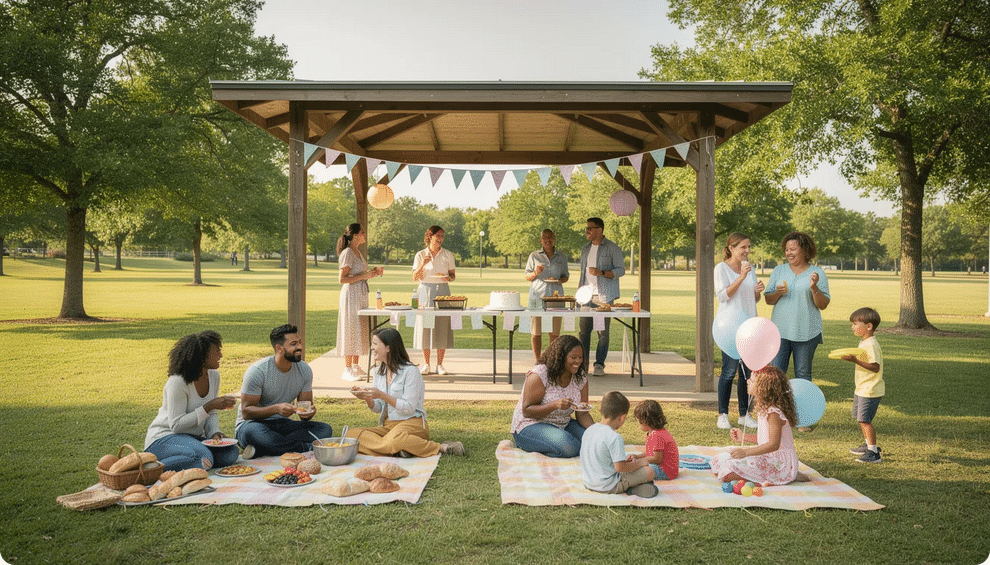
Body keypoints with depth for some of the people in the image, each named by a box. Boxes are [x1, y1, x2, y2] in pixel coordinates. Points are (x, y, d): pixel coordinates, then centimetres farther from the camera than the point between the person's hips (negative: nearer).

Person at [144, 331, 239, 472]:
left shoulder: (214, 376, 3)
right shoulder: (178, 382, -20)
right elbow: (176, 425, -22)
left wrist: (215, 432, -9)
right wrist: (209, 406, -27)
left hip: (193, 438, 8)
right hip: (164, 438, -8)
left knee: (230, 453, -17)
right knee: (204, 458, -34)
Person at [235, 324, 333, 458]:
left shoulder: (304, 370, 0)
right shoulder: (257, 370, -16)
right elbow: (246, 411, -17)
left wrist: (309, 411, -22)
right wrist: (276, 409, -34)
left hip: (283, 424, 5)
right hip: (254, 423, -5)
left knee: (325, 429, -19)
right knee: (252, 432, -41)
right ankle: (308, 447, -30)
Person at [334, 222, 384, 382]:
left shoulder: (358, 252, 14)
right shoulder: (347, 253, -14)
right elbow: (342, 279, -19)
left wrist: (373, 272, 8)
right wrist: (364, 275, -21)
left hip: (362, 294, 9)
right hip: (351, 294, -9)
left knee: (360, 329, 11)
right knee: (351, 329, -6)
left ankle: (356, 367, 18)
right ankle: (347, 370, -1)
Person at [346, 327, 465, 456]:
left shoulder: (410, 371, -8)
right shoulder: (378, 372, 15)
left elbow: (409, 408, -13)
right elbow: (377, 408, 14)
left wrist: (382, 396, -21)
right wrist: (367, 398, -7)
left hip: (412, 423, -7)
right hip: (387, 425, 7)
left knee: (393, 440, -41)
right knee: (352, 434, -18)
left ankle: (441, 448, -23)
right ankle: (397, 449, -26)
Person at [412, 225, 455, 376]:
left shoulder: (448, 255, 7)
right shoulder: (420, 255, 4)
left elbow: (453, 275, 10)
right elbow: (415, 277, 1)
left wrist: (449, 278, -12)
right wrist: (422, 265, -14)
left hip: (442, 291, 0)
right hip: (425, 291, 0)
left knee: (442, 326, -2)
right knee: (425, 325, -1)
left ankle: (440, 364, 6)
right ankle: (426, 364, 10)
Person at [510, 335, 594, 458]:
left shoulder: (581, 377, 0)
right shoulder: (539, 375, -19)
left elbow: (582, 414, 2)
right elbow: (526, 411, -20)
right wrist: (555, 405, -35)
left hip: (563, 425, 7)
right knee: (568, 447, -32)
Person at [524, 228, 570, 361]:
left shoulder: (562, 257, 13)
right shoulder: (534, 256, 8)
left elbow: (566, 276, 18)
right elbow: (527, 276, 9)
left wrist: (559, 280, -4)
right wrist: (535, 273, -12)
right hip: (537, 295, -1)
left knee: (555, 332, 0)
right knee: (537, 332, -1)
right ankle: (538, 360, 9)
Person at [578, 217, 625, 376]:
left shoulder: (612, 248, -2)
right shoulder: (585, 248, 17)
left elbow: (621, 270, -5)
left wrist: (601, 273, -19)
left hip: (604, 296, -5)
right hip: (587, 296, 5)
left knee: (603, 332, -2)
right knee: (583, 330, 1)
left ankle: (599, 365, 5)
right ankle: (582, 364, 7)